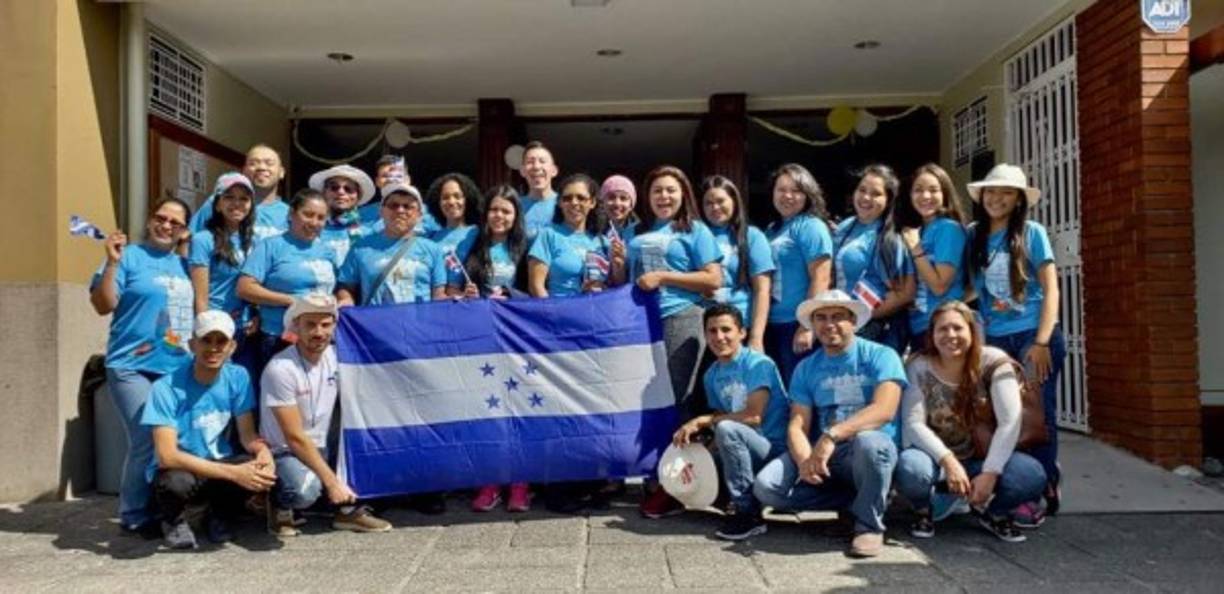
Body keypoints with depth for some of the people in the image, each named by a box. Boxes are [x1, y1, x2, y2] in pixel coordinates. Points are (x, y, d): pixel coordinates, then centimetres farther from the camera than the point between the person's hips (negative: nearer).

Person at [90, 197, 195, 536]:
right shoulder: (130, 257, -2)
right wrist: (112, 263, -17)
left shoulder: (185, 265, 15)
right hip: (134, 368, -6)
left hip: (178, 368, 6)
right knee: (147, 442, -10)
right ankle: (134, 517, 6)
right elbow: (102, 305, -8)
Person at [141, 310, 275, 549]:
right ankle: (175, 519, 2)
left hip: (218, 464, 3)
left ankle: (218, 513, 6)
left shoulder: (238, 377, -8)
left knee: (264, 470, -27)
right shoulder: (166, 388, -20)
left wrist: (264, 451, -30)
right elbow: (167, 456, -26)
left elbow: (248, 434, -5)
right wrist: (233, 472, -33)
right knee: (177, 482, -37)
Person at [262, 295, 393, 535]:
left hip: (321, 448, 7)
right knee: (305, 489, -35)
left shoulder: (333, 356, -2)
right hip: (284, 452, -7)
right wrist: (332, 482, -22)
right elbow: (295, 438, -21)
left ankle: (349, 509, 0)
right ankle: (279, 501, 3)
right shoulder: (281, 369, -20)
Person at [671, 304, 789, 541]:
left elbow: (753, 416, -21)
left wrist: (701, 421, -17)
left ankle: (748, 513, -21)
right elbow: (720, 418, 8)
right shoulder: (712, 375, 10)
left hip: (776, 448, -7)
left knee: (727, 429, -32)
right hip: (743, 451, 7)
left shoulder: (758, 364, -11)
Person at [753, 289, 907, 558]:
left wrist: (832, 435, -31)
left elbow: (885, 410, -19)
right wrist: (804, 459, -22)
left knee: (868, 441, -39)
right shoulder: (806, 368, 10)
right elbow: (797, 425, 1)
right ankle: (860, 500, -3)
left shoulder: (880, 355, -2)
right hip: (820, 453, 4)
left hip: (865, 453, -4)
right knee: (766, 486, -19)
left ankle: (869, 524, -12)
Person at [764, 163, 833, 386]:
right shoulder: (771, 230, 16)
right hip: (771, 324, 8)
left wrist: (807, 326, -19)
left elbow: (820, 279, -14)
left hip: (796, 324, -8)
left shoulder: (811, 226, -6)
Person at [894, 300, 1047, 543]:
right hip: (936, 457, -1)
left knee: (1032, 475, -27)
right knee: (910, 467, -35)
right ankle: (925, 511, 3)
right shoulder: (919, 368, -10)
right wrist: (948, 461, -32)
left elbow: (1010, 422, -19)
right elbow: (913, 424, -18)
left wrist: (990, 473, -27)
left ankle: (994, 512, 8)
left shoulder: (993, 362, -12)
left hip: (981, 457, 1)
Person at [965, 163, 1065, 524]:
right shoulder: (974, 236, 8)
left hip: (1034, 336, -3)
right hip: (995, 340, 3)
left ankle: (1041, 492, 3)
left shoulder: (1032, 233, -1)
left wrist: (1041, 342, -13)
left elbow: (1050, 290, -4)